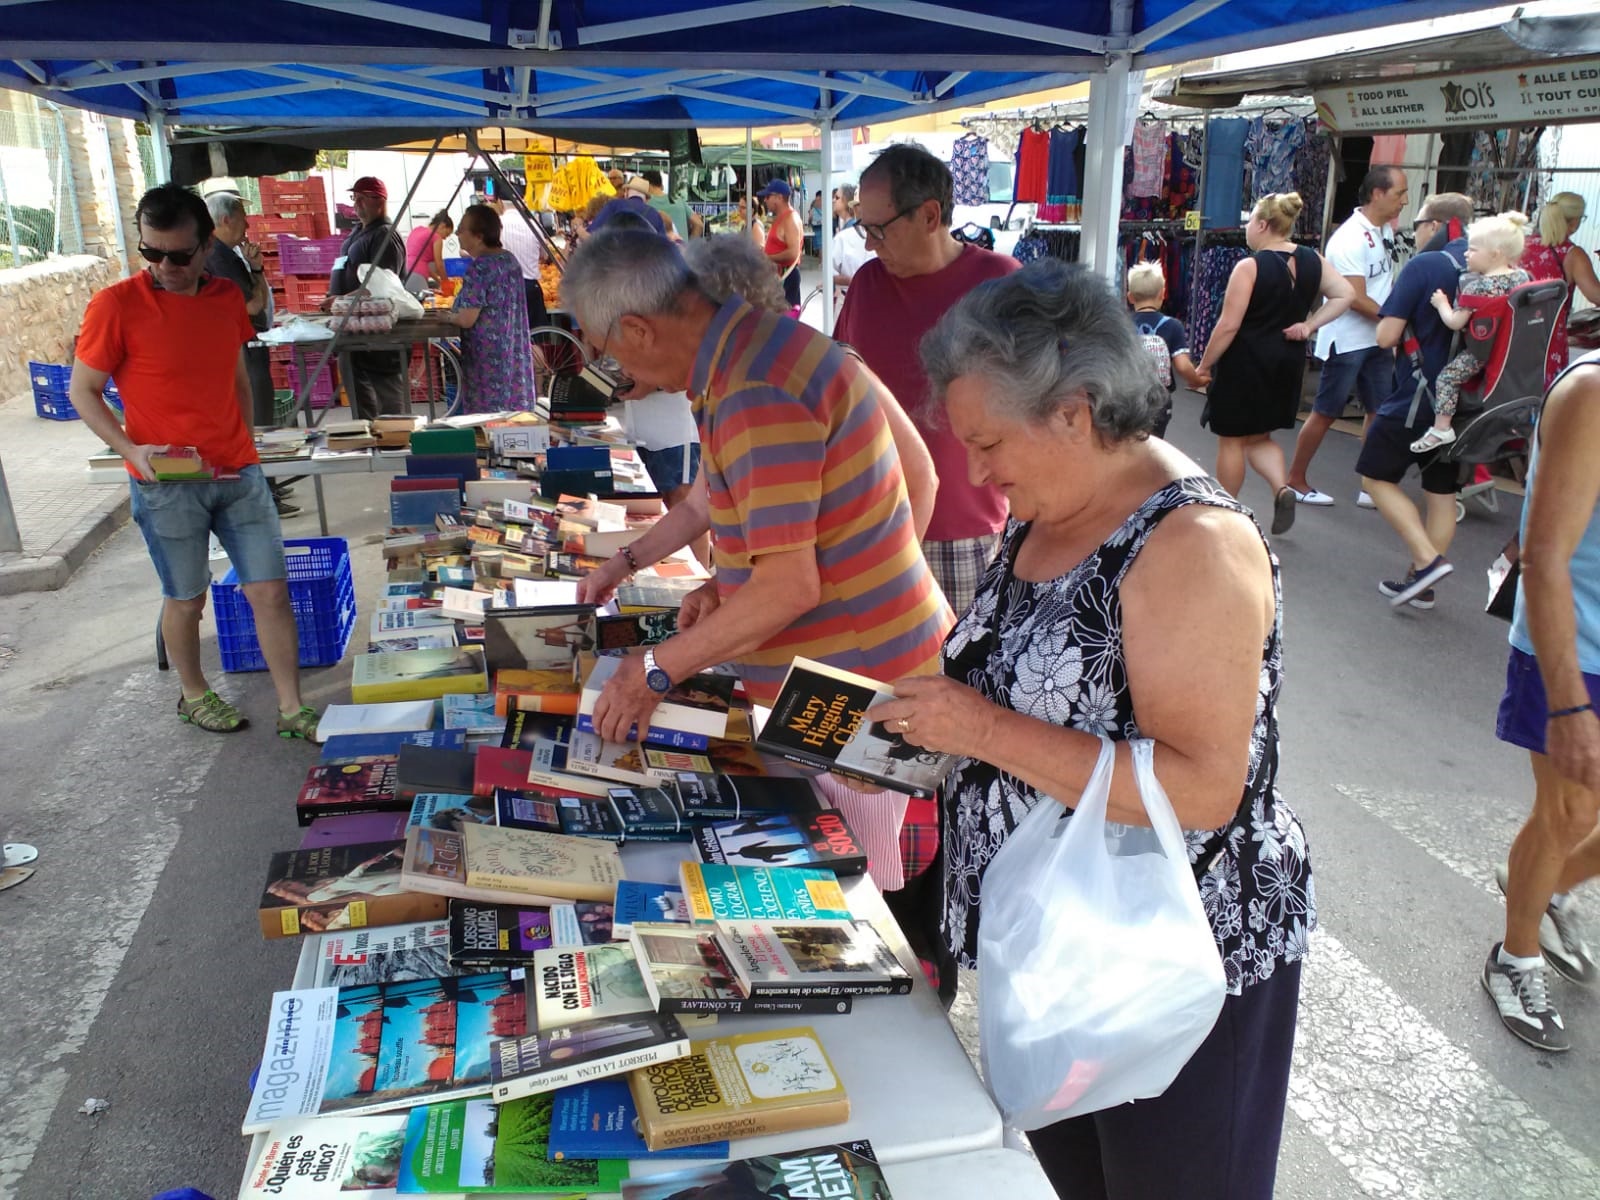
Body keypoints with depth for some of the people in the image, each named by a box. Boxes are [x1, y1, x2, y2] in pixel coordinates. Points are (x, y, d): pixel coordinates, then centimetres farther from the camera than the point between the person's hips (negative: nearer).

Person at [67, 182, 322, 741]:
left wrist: (244, 445, 13)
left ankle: (292, 709, 12)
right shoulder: (116, 305, -10)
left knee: (271, 591, 2)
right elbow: (83, 391, -4)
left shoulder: (228, 297, 5)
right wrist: (130, 449, -18)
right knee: (186, 597, 10)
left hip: (238, 474, 4)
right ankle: (194, 695, 33)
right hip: (166, 484, -4)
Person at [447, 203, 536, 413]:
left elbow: (467, 320, -19)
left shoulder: (480, 267, -17)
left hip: (488, 356, -9)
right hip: (516, 354, 9)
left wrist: (449, 316, 1)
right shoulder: (510, 259, 9)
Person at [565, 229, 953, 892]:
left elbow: (790, 587, -27)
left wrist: (656, 670, -18)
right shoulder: (759, 343, 9)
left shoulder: (755, 396, -24)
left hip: (853, 678, -10)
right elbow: (712, 495, 25)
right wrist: (627, 560, 29)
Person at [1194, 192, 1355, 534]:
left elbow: (1229, 325, -18)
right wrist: (1309, 325, 1)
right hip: (1288, 363, 6)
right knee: (1259, 438, 22)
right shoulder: (1312, 260, 2)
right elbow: (1346, 294, 2)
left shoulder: (1249, 267, -16)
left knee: (1231, 440, 8)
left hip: (1245, 364, -6)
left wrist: (1204, 365, -9)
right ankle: (1282, 487, -3)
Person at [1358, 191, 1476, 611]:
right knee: (1442, 490, 14)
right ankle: (1421, 584, 22)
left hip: (1418, 397, -7)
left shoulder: (1423, 266, -13)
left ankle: (1427, 560, -5)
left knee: (1377, 477, 7)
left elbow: (1387, 336, -16)